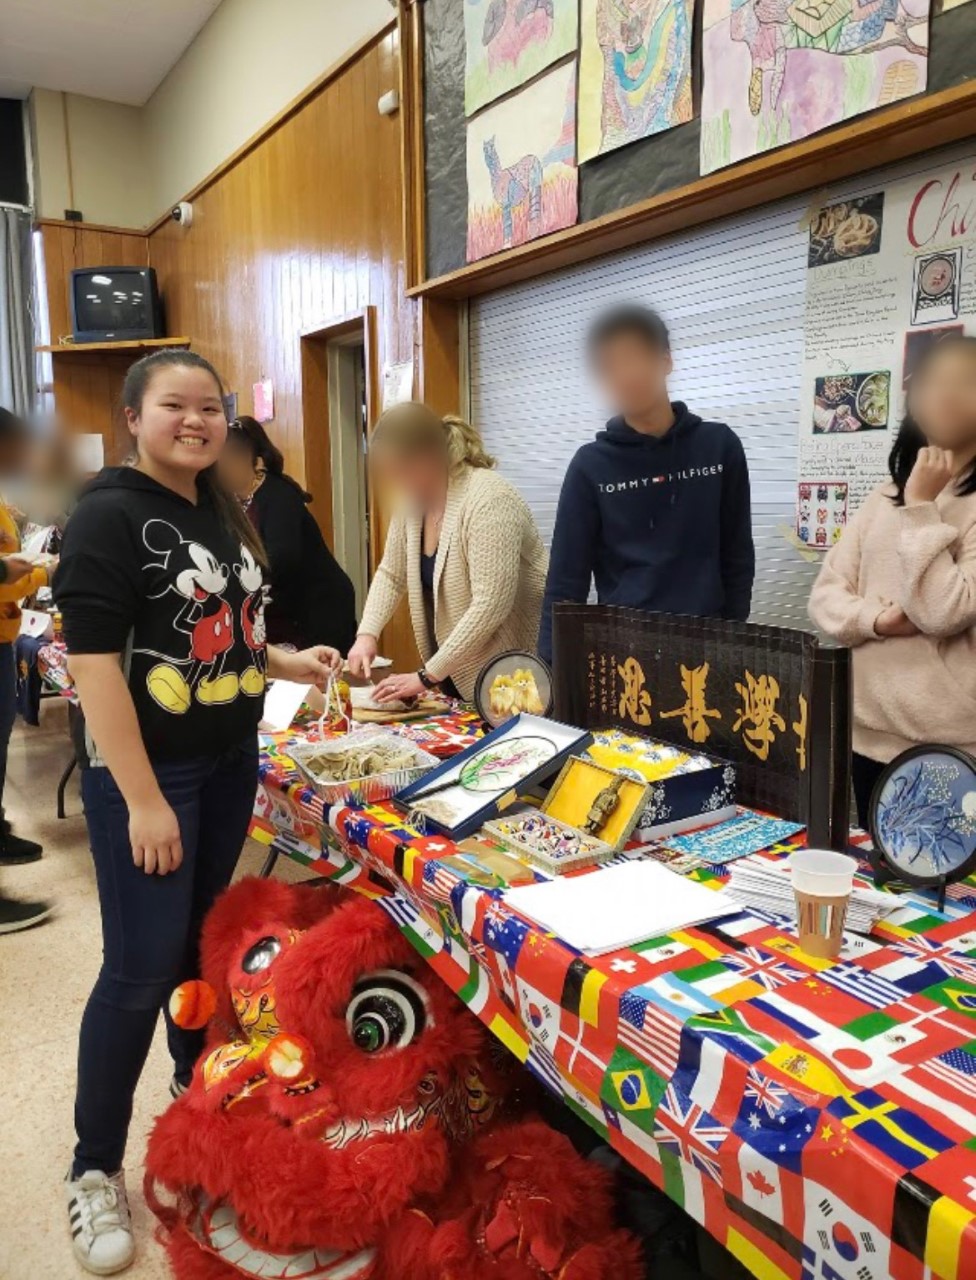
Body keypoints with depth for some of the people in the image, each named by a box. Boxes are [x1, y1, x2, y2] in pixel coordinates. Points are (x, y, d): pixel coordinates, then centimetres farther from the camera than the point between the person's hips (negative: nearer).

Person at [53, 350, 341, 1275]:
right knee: (140, 969, -1)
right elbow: (94, 661, -20)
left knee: (204, 938, 20)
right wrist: (143, 799, -22)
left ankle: (196, 1088, 42)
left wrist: (289, 662, 2)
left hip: (230, 761, 7)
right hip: (145, 775, -7)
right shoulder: (109, 515, -14)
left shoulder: (221, 512, 9)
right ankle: (94, 1170, 20)